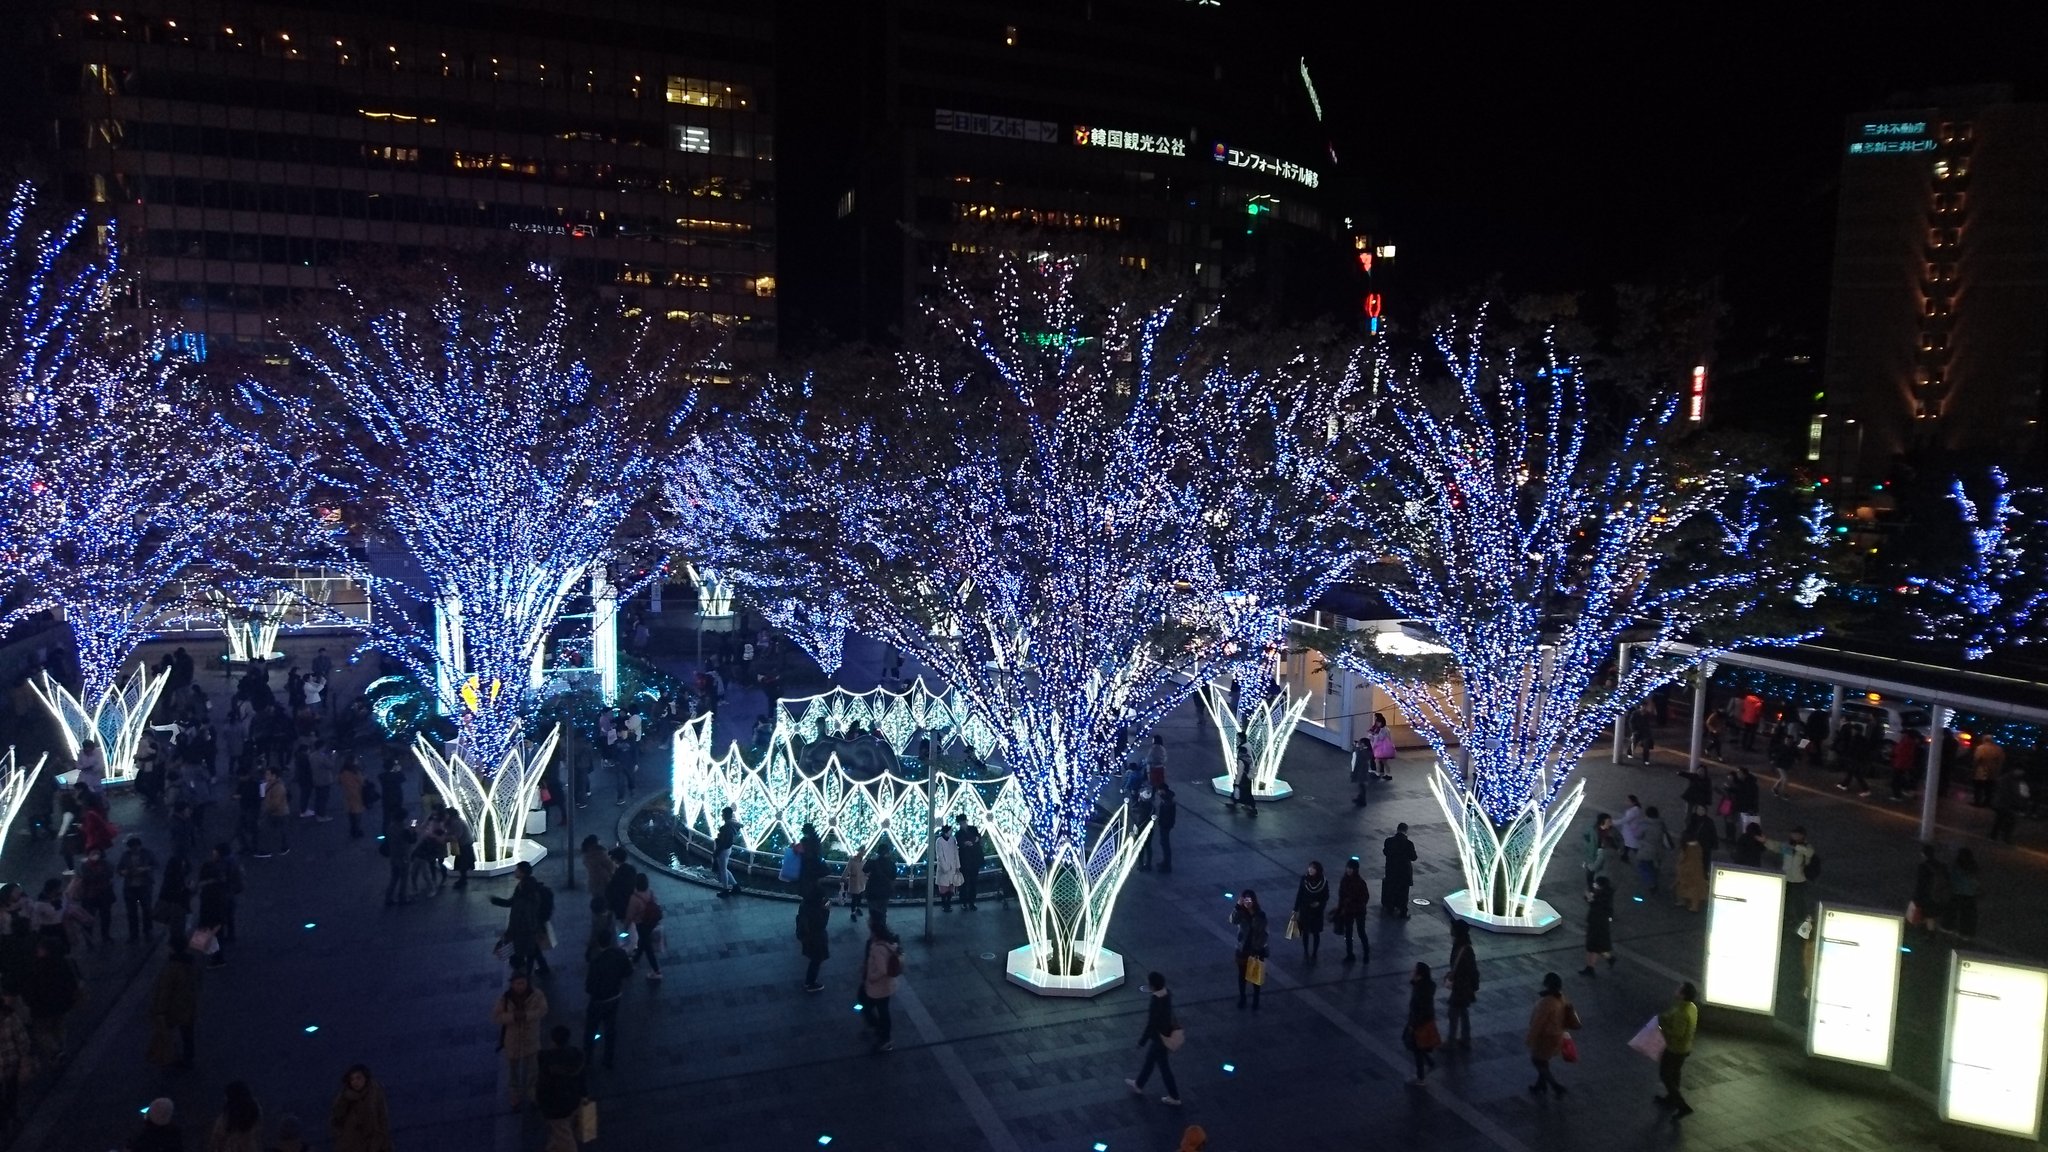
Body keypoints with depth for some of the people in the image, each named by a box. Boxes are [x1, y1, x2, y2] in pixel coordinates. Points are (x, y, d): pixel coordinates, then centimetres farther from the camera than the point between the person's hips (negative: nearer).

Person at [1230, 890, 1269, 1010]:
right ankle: (1242, 998, 35)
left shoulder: (1261, 914, -12)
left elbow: (1264, 933, -6)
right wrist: (1238, 905, -44)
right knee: (1242, 975, 15)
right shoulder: (1240, 913, -13)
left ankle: (1256, 1000, 31)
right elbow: (1233, 921, -35)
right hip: (1242, 949, 1)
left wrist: (1261, 950, -9)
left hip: (1257, 950, -1)